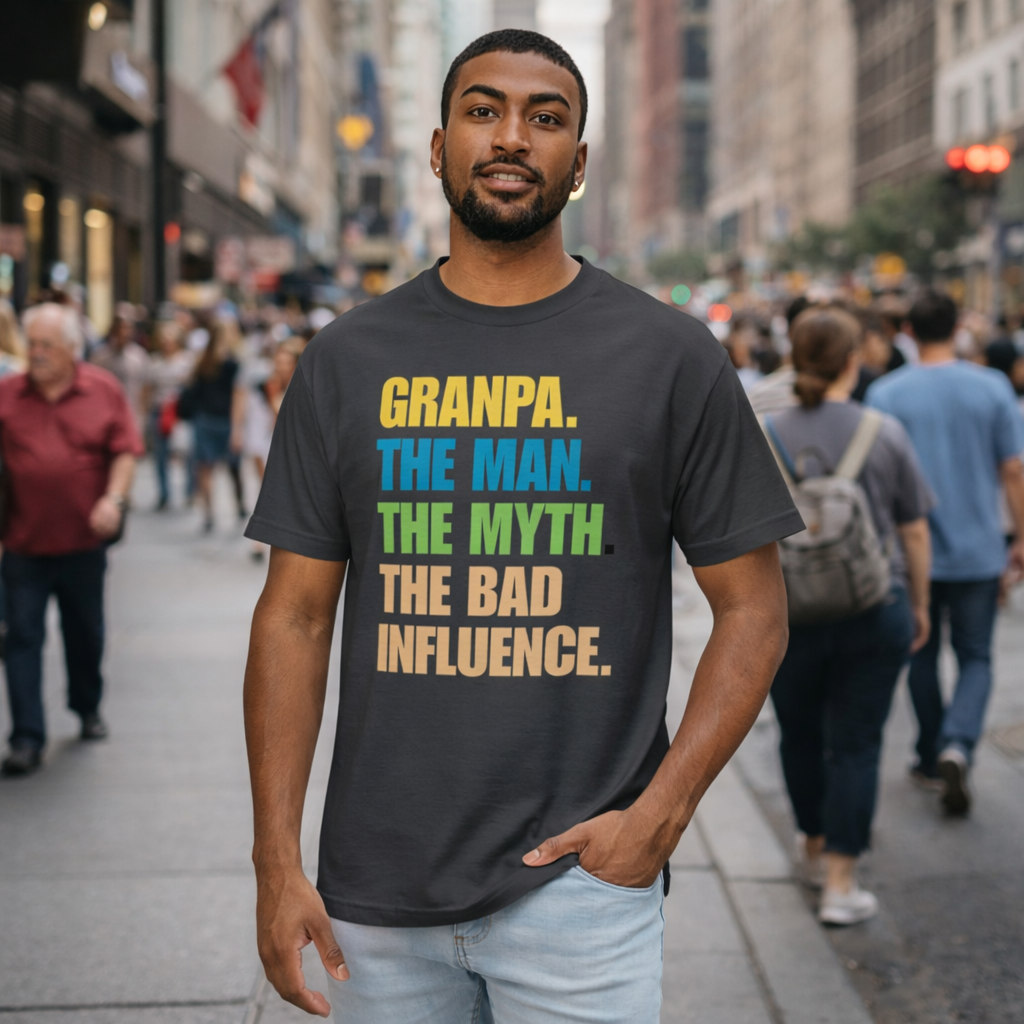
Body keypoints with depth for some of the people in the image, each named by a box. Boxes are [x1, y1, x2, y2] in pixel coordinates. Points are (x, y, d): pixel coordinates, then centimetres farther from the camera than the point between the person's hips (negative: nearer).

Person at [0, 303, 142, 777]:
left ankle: (88, 708, 38)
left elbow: (125, 451, -3)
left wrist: (114, 498, -17)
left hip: (83, 541, 1)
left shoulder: (104, 391, -2)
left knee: (86, 633, 16)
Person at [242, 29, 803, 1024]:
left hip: (580, 879, -2)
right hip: (377, 890, 2)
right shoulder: (347, 360, 5)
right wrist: (277, 862, -2)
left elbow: (753, 609, 1)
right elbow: (294, 615, 5)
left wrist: (658, 814, -10)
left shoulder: (670, 355, 0)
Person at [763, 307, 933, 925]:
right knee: (857, 744, 5)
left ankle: (815, 847, 38)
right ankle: (841, 884, 4)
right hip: (875, 614, -1)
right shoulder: (886, 434, -7)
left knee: (801, 734, 19)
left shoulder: (764, 438, -4)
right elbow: (915, 532, -1)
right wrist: (919, 603, 12)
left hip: (789, 617, 2)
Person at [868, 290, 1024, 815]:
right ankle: (957, 747, -14)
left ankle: (931, 760, 24)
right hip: (979, 551, 0)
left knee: (923, 657, 16)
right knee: (975, 658, 9)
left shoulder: (886, 393, -6)